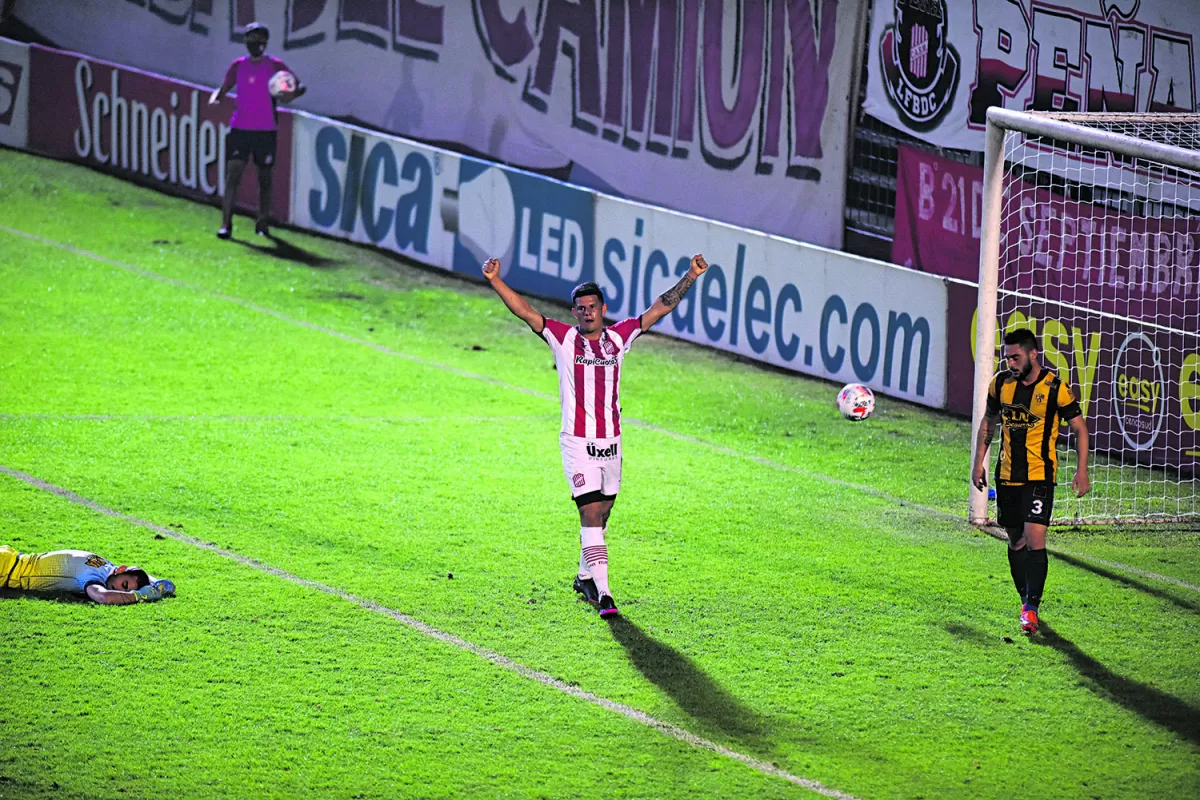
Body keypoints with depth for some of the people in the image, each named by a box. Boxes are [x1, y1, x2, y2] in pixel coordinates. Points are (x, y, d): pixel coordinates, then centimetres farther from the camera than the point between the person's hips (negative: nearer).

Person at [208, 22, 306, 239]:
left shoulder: (274, 66, 1)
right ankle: (226, 224, -13)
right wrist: (215, 98, -7)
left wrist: (293, 95, -21)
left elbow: (300, 86, 3)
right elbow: (224, 88, 16)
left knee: (264, 178, 5)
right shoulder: (238, 66, 9)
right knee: (233, 173, -10)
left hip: (265, 131, -1)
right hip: (240, 129, 1)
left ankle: (263, 223, 17)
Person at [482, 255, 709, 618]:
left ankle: (586, 576, 34)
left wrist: (690, 277, 4)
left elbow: (660, 308, 9)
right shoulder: (563, 338, -2)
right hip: (578, 442, -4)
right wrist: (495, 281, -22)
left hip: (611, 442, 4)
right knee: (591, 515, -12)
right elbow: (525, 312, -10)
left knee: (600, 514, 14)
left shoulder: (617, 338, 6)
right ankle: (603, 593, -16)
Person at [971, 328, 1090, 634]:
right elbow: (988, 422, 17)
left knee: (1035, 540, -15)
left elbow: (1079, 427, -2)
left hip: (1040, 475, -5)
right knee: (1016, 541, 11)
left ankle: (1032, 608, -11)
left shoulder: (1055, 388, -11)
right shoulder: (1001, 383, 2)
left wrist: (1082, 469, -8)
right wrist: (979, 462, 13)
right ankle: (1026, 600, 26)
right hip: (1007, 475, 5)